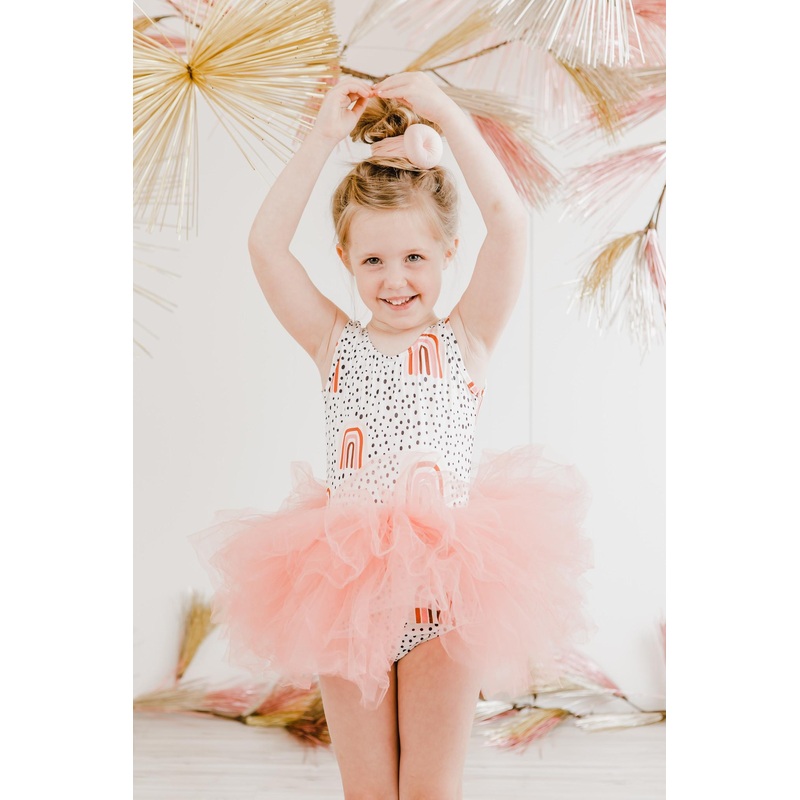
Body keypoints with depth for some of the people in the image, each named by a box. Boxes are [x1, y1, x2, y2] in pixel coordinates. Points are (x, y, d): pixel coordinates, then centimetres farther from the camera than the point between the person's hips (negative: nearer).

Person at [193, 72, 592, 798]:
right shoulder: (336, 346, 4)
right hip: (347, 592, 2)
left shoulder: (466, 340, 0)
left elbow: (509, 221, -13)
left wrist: (444, 111, -11)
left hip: (446, 594, -1)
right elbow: (267, 246, -7)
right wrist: (325, 137, -9)